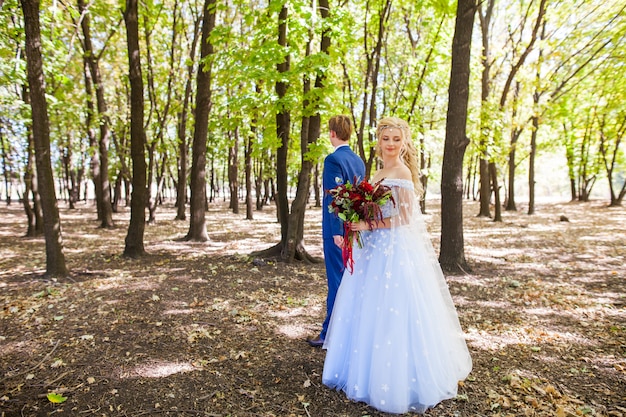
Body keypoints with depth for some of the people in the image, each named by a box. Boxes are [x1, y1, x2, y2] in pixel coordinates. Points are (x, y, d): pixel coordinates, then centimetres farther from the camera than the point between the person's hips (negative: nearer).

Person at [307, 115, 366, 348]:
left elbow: (334, 197, -20)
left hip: (337, 230, -8)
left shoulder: (333, 159, -13)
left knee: (337, 281, -1)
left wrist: (336, 231, -20)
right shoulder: (358, 160, 12)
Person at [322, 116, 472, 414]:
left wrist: (369, 226, -19)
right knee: (370, 315, 17)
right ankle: (371, 374, 35)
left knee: (390, 317, 0)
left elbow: (405, 219, -18)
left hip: (396, 252, -9)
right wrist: (358, 226, 2)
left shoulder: (402, 173, -13)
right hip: (376, 250, 9)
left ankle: (396, 384, 19)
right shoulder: (379, 173, 13)